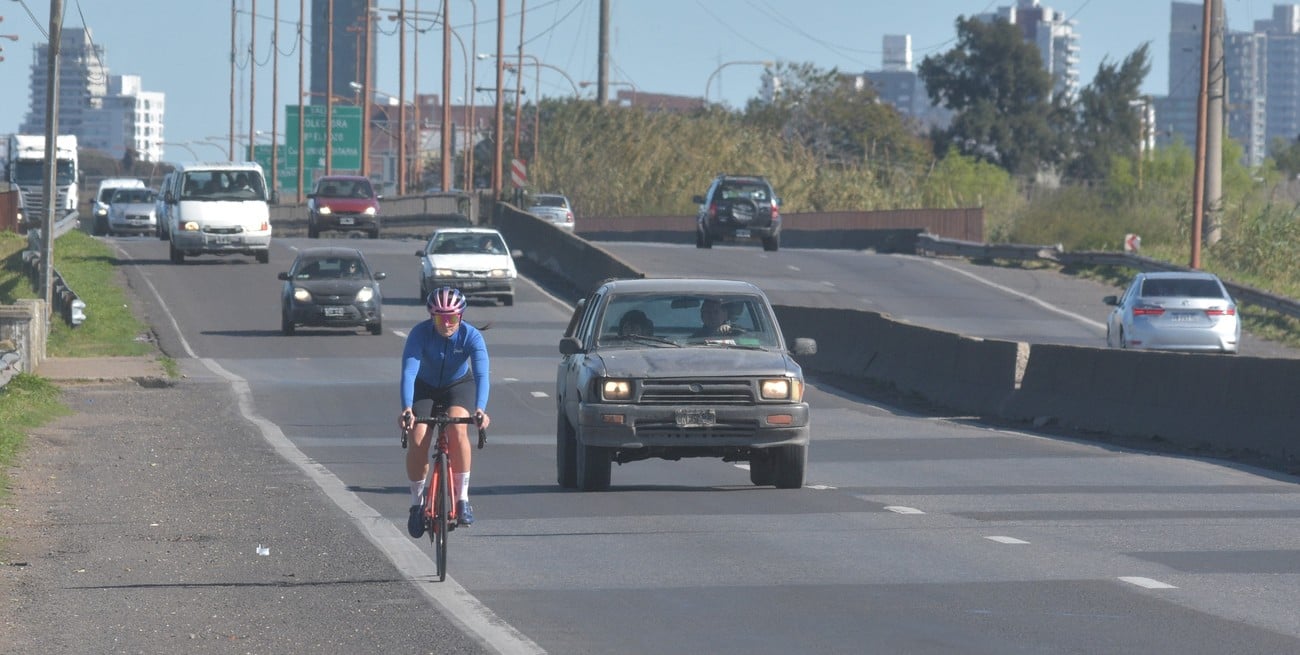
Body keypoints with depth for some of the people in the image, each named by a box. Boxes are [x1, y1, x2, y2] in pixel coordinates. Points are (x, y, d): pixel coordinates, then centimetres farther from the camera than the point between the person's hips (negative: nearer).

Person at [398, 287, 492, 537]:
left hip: (459, 386, 0)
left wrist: (480, 409, -55)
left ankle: (463, 499, -21)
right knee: (418, 440, -20)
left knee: (458, 430, -29)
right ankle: (416, 503, 0)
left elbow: (482, 374, -37)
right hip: (425, 387, 0)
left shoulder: (471, 336, -26)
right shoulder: (420, 333, -28)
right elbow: (409, 371, -37)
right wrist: (407, 408, -53)